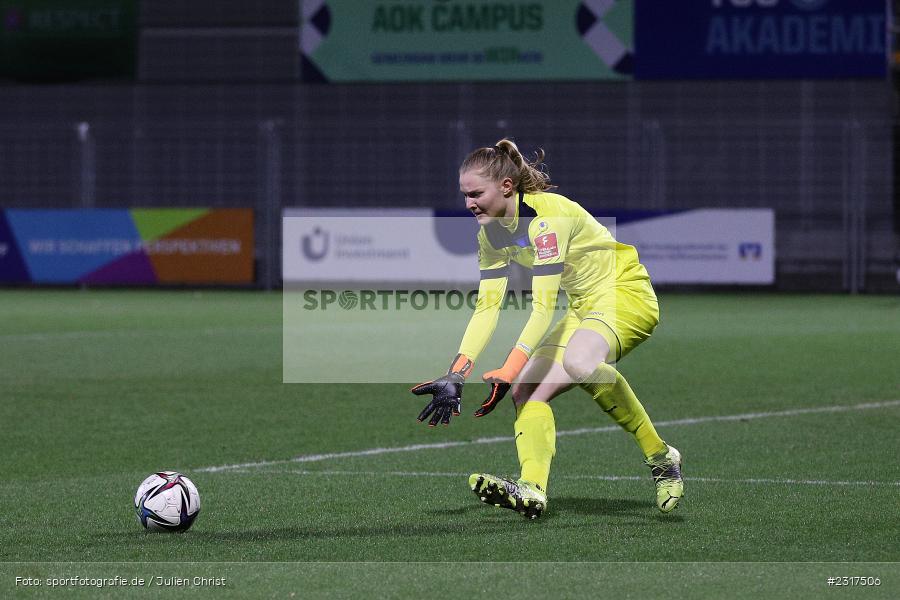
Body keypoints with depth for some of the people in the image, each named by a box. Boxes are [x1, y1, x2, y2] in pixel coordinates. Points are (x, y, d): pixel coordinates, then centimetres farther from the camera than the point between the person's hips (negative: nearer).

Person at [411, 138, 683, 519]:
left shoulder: (547, 216, -26)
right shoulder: (491, 234, 1)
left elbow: (543, 307, -30)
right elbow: (487, 306, -1)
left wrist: (508, 373, -35)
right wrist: (457, 373, -13)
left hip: (627, 294, -9)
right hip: (584, 307, 9)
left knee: (578, 361, -36)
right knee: (527, 389, -8)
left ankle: (661, 458, -24)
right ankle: (532, 490, -21)